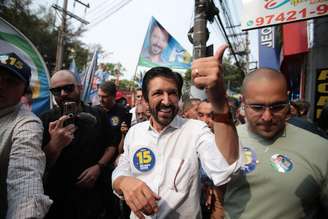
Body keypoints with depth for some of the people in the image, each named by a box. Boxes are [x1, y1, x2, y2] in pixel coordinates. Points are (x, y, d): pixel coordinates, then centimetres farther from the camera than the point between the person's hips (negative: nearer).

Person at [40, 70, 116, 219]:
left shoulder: (98, 115, -4)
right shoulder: (46, 120, -9)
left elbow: (111, 146, 4)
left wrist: (99, 166, -12)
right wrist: (54, 145, -32)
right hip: (58, 197, -1)